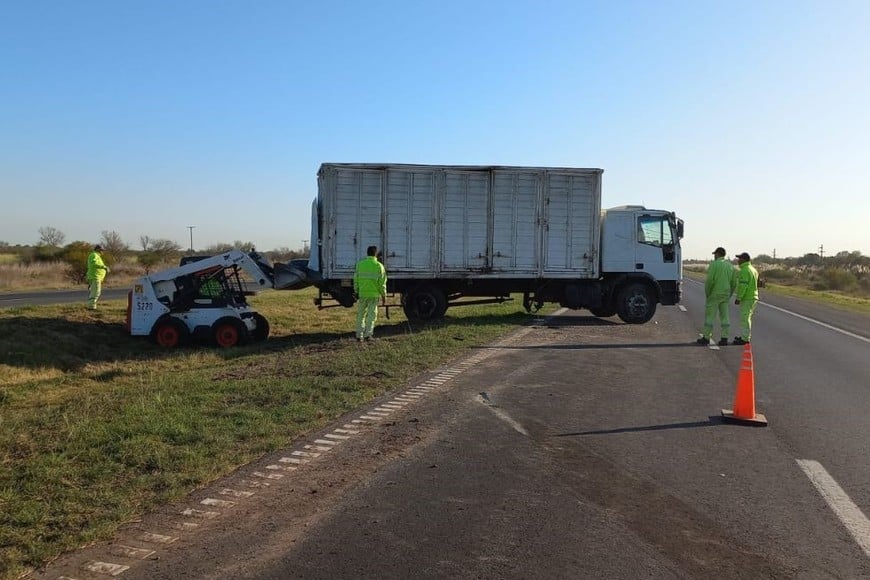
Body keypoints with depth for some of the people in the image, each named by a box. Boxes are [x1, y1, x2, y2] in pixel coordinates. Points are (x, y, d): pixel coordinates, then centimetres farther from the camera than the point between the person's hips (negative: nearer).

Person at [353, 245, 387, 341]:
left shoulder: (360, 264, 1)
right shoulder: (379, 266, -4)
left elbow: (356, 279, 3)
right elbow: (382, 282, -3)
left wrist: (356, 292, 13)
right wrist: (383, 294, 7)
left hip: (362, 293, 2)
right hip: (374, 294, -2)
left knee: (361, 314, 12)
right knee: (372, 315, 5)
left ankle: (359, 335, 15)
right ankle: (368, 334, -3)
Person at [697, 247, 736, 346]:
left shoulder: (714, 264, -10)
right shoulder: (730, 266, 9)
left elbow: (709, 280, -17)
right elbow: (734, 283, 9)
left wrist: (707, 294, -6)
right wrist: (729, 295, 16)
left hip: (714, 294, -6)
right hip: (725, 295, 6)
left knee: (709, 316, 1)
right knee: (724, 317, 7)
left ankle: (706, 338, 4)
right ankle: (724, 338, 5)